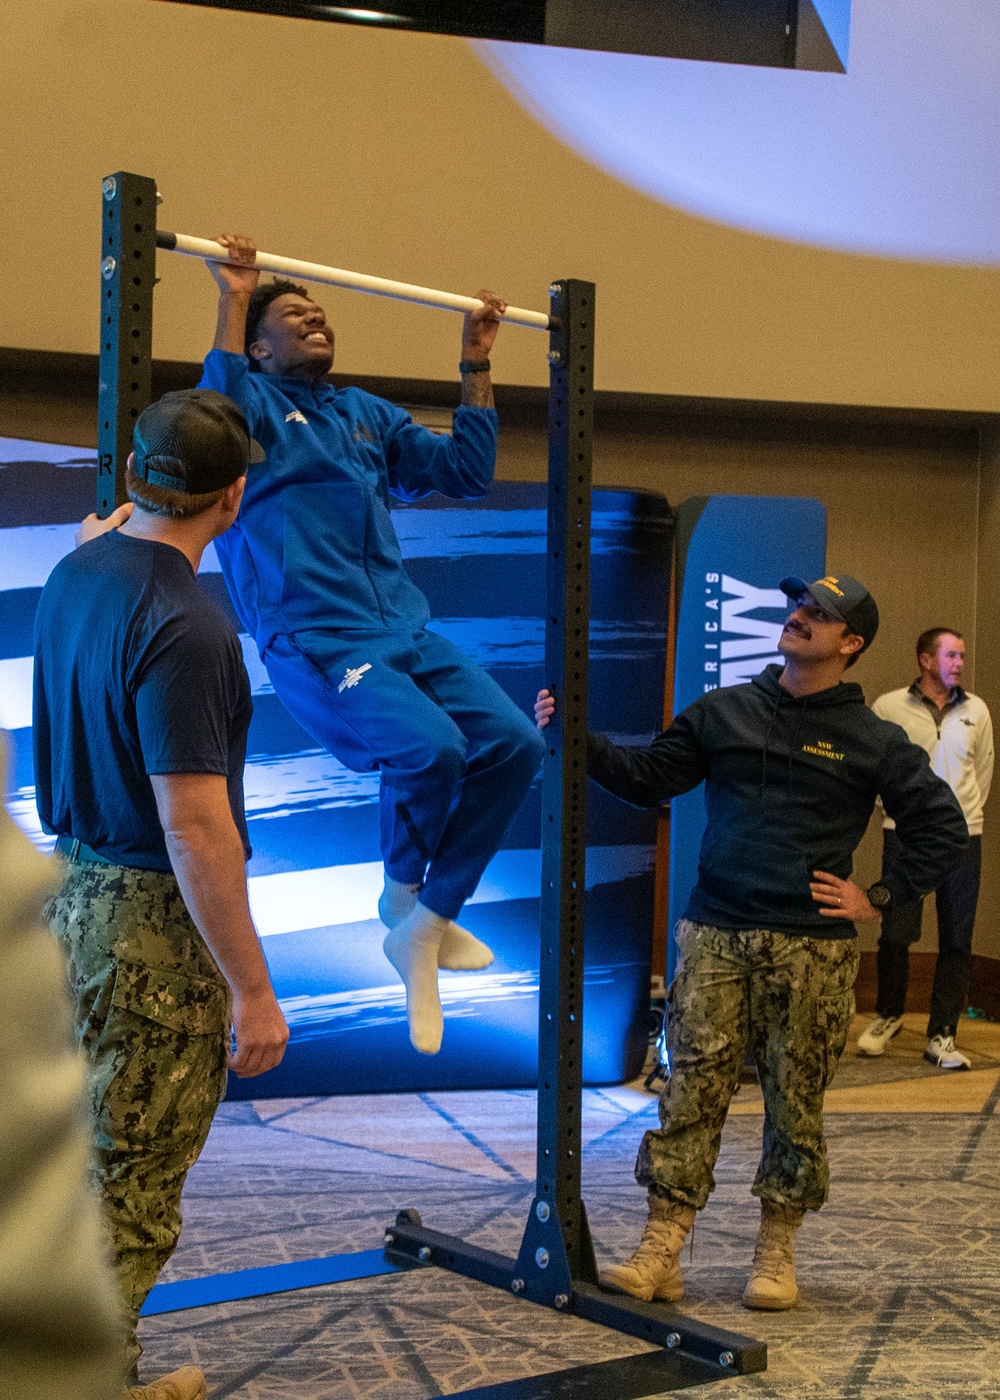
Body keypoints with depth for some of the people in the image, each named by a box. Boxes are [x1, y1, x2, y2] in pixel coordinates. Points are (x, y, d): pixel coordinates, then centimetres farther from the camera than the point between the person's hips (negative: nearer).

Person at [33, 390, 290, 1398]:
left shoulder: (74, 574, 2)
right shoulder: (184, 628, -23)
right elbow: (196, 829, -25)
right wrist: (252, 991, -20)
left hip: (72, 896, 9)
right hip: (152, 918, -9)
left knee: (91, 1165, 19)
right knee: (129, 1186, 2)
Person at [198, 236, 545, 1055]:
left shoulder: (368, 415, 24)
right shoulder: (256, 402, 4)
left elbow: (467, 473, 24)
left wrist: (477, 364, 25)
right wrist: (234, 298, -17)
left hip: (405, 631, 7)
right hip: (314, 640, -7)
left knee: (513, 743, -9)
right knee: (430, 748, -28)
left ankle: (427, 926, 4)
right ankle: (401, 893, 4)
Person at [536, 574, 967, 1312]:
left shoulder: (874, 740, 3)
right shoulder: (724, 712, 9)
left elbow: (942, 829, 7)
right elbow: (649, 778, 10)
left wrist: (878, 898, 0)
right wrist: (581, 739, -2)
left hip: (812, 951, -1)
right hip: (715, 937, 1)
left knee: (795, 1101, 5)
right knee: (692, 1091, -2)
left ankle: (777, 1251, 19)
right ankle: (660, 1252, 2)